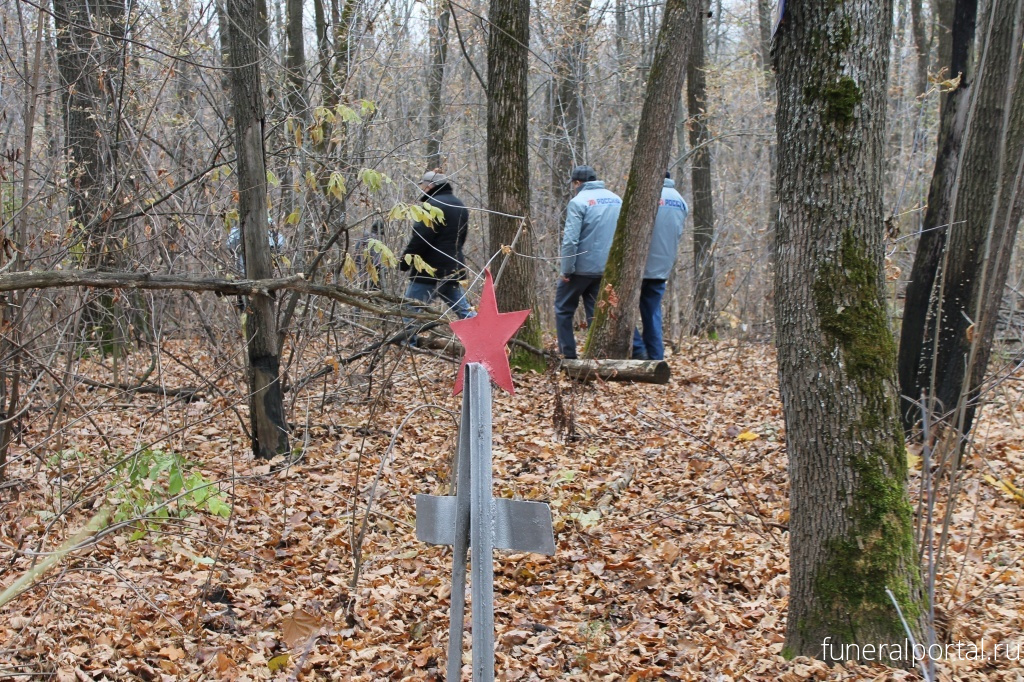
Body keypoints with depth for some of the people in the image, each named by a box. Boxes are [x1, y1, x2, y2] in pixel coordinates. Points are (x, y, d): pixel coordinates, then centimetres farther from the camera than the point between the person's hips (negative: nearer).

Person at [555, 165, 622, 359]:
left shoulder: (579, 201, -11)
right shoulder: (616, 200, 8)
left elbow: (570, 239, -17)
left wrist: (566, 270, -11)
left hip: (581, 268, -5)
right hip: (606, 269, 5)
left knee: (563, 309, 9)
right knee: (596, 313, 11)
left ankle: (568, 355, 6)